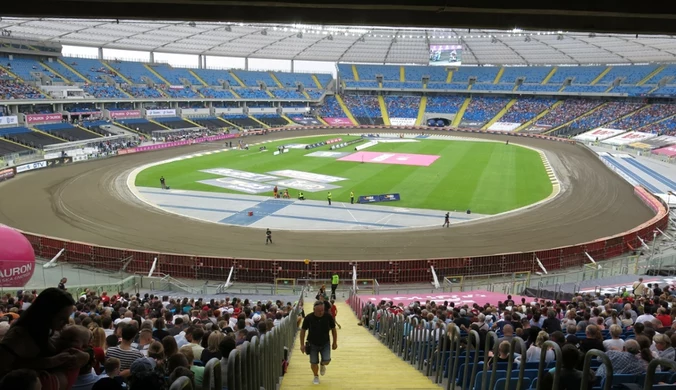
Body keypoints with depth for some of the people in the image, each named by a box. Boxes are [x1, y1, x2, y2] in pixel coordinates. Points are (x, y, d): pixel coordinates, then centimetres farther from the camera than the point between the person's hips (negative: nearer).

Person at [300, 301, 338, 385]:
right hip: (313, 343, 0)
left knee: (326, 360, -13)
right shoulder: (308, 318, -18)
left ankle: (322, 365, 25)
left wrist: (335, 342, 3)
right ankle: (316, 376, 32)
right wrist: (302, 344, -5)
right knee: (314, 362, 2)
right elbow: (303, 331, -6)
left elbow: (333, 329, -1)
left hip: (325, 343, 0)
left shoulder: (328, 317, -16)